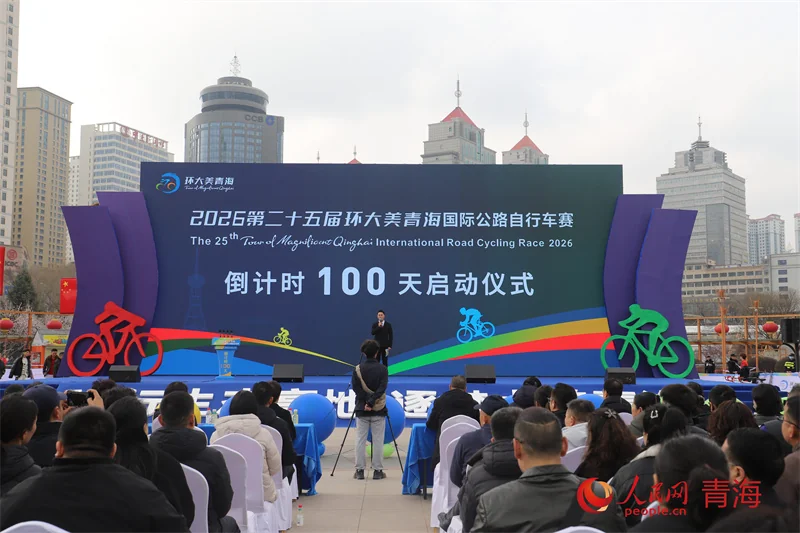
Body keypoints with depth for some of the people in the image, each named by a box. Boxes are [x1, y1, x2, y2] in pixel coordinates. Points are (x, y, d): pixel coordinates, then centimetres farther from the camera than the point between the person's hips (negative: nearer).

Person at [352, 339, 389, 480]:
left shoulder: (358, 369, 0)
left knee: (360, 440, 5)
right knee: (378, 441, 3)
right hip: (378, 410, -1)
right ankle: (378, 471, 5)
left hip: (361, 410, 1)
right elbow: (382, 388, -14)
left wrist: (366, 401, -8)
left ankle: (359, 470, 6)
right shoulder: (382, 369, -3)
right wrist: (371, 402, -16)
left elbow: (356, 388, -7)